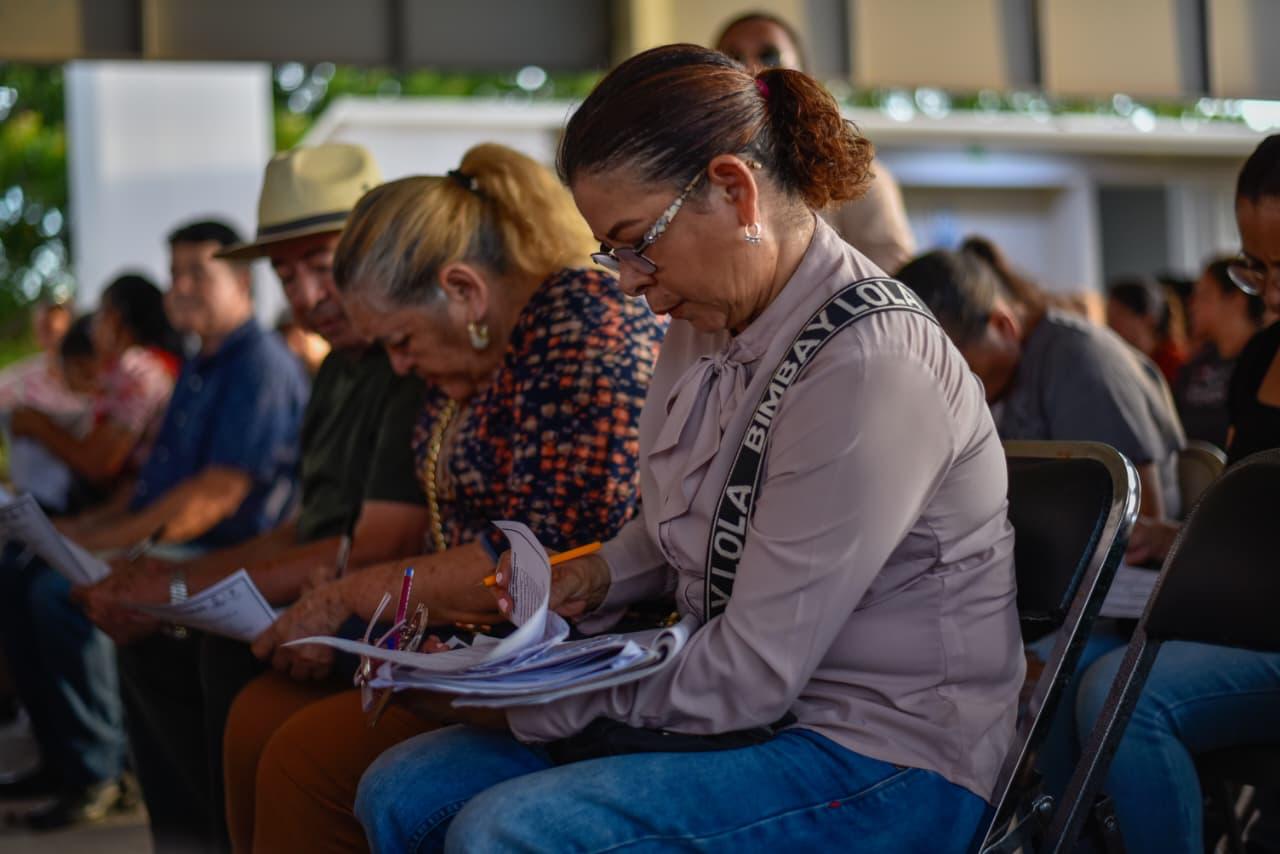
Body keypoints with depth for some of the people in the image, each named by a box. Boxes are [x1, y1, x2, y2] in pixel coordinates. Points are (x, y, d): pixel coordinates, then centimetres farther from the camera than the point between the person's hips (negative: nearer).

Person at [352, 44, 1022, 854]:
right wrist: (599, 575, 4)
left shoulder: (867, 368, -23)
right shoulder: (708, 326, 5)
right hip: (756, 721, 9)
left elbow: (754, 674, -22)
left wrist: (529, 708, -14)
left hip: (888, 764, -9)